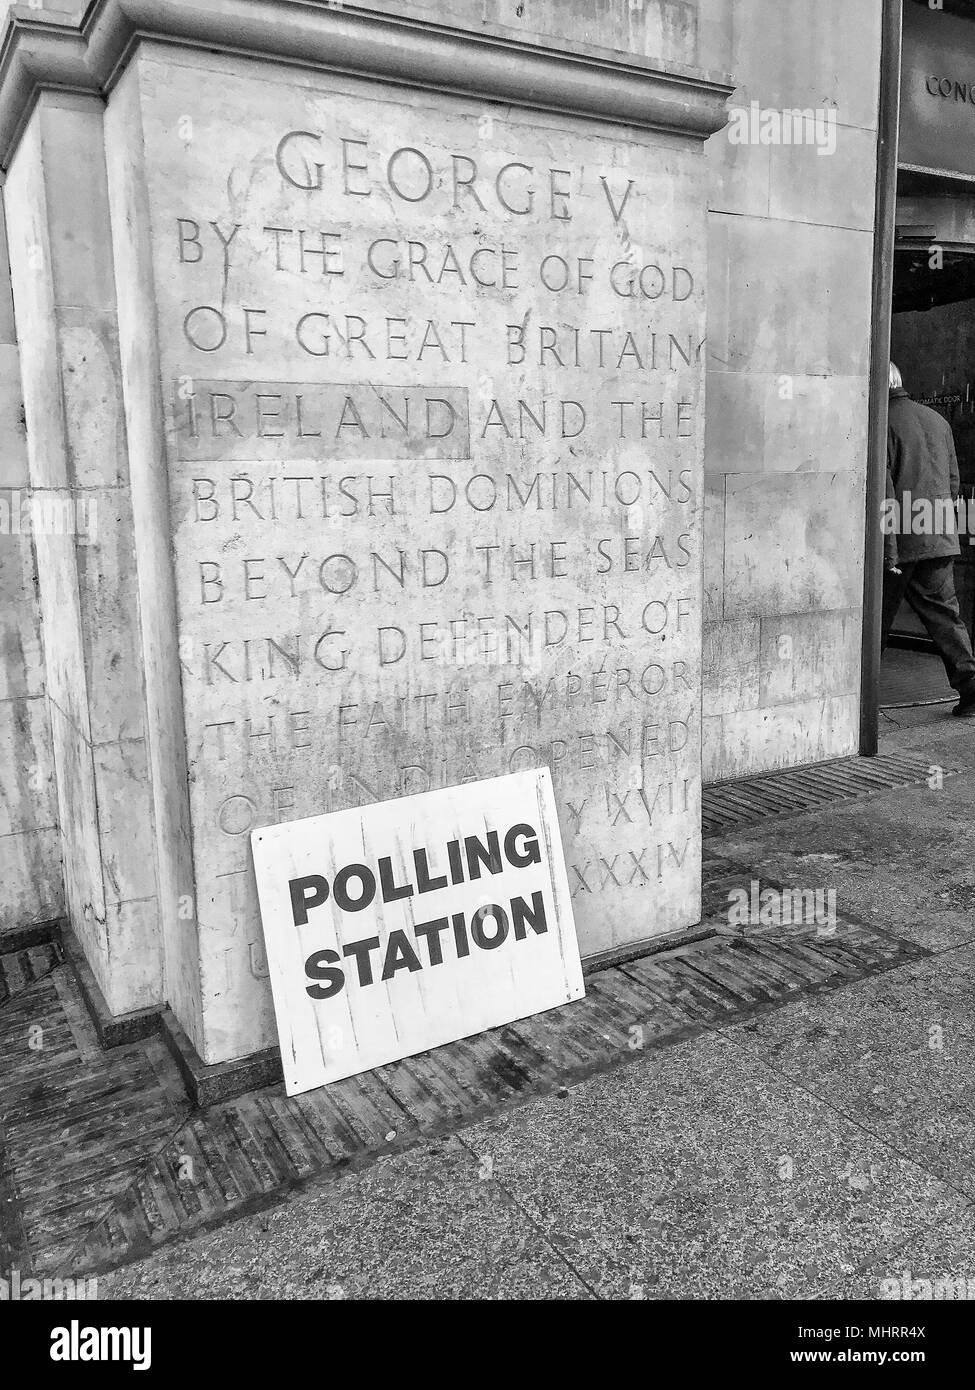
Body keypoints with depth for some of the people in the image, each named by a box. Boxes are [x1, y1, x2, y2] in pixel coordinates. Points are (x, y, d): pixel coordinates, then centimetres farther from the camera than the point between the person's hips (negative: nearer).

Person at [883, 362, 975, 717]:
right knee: (944, 612, 10)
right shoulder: (938, 420, 13)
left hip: (900, 541, -6)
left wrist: (888, 551, -17)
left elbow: (882, 490, -16)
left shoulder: (881, 424, -10)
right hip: (940, 540, 6)